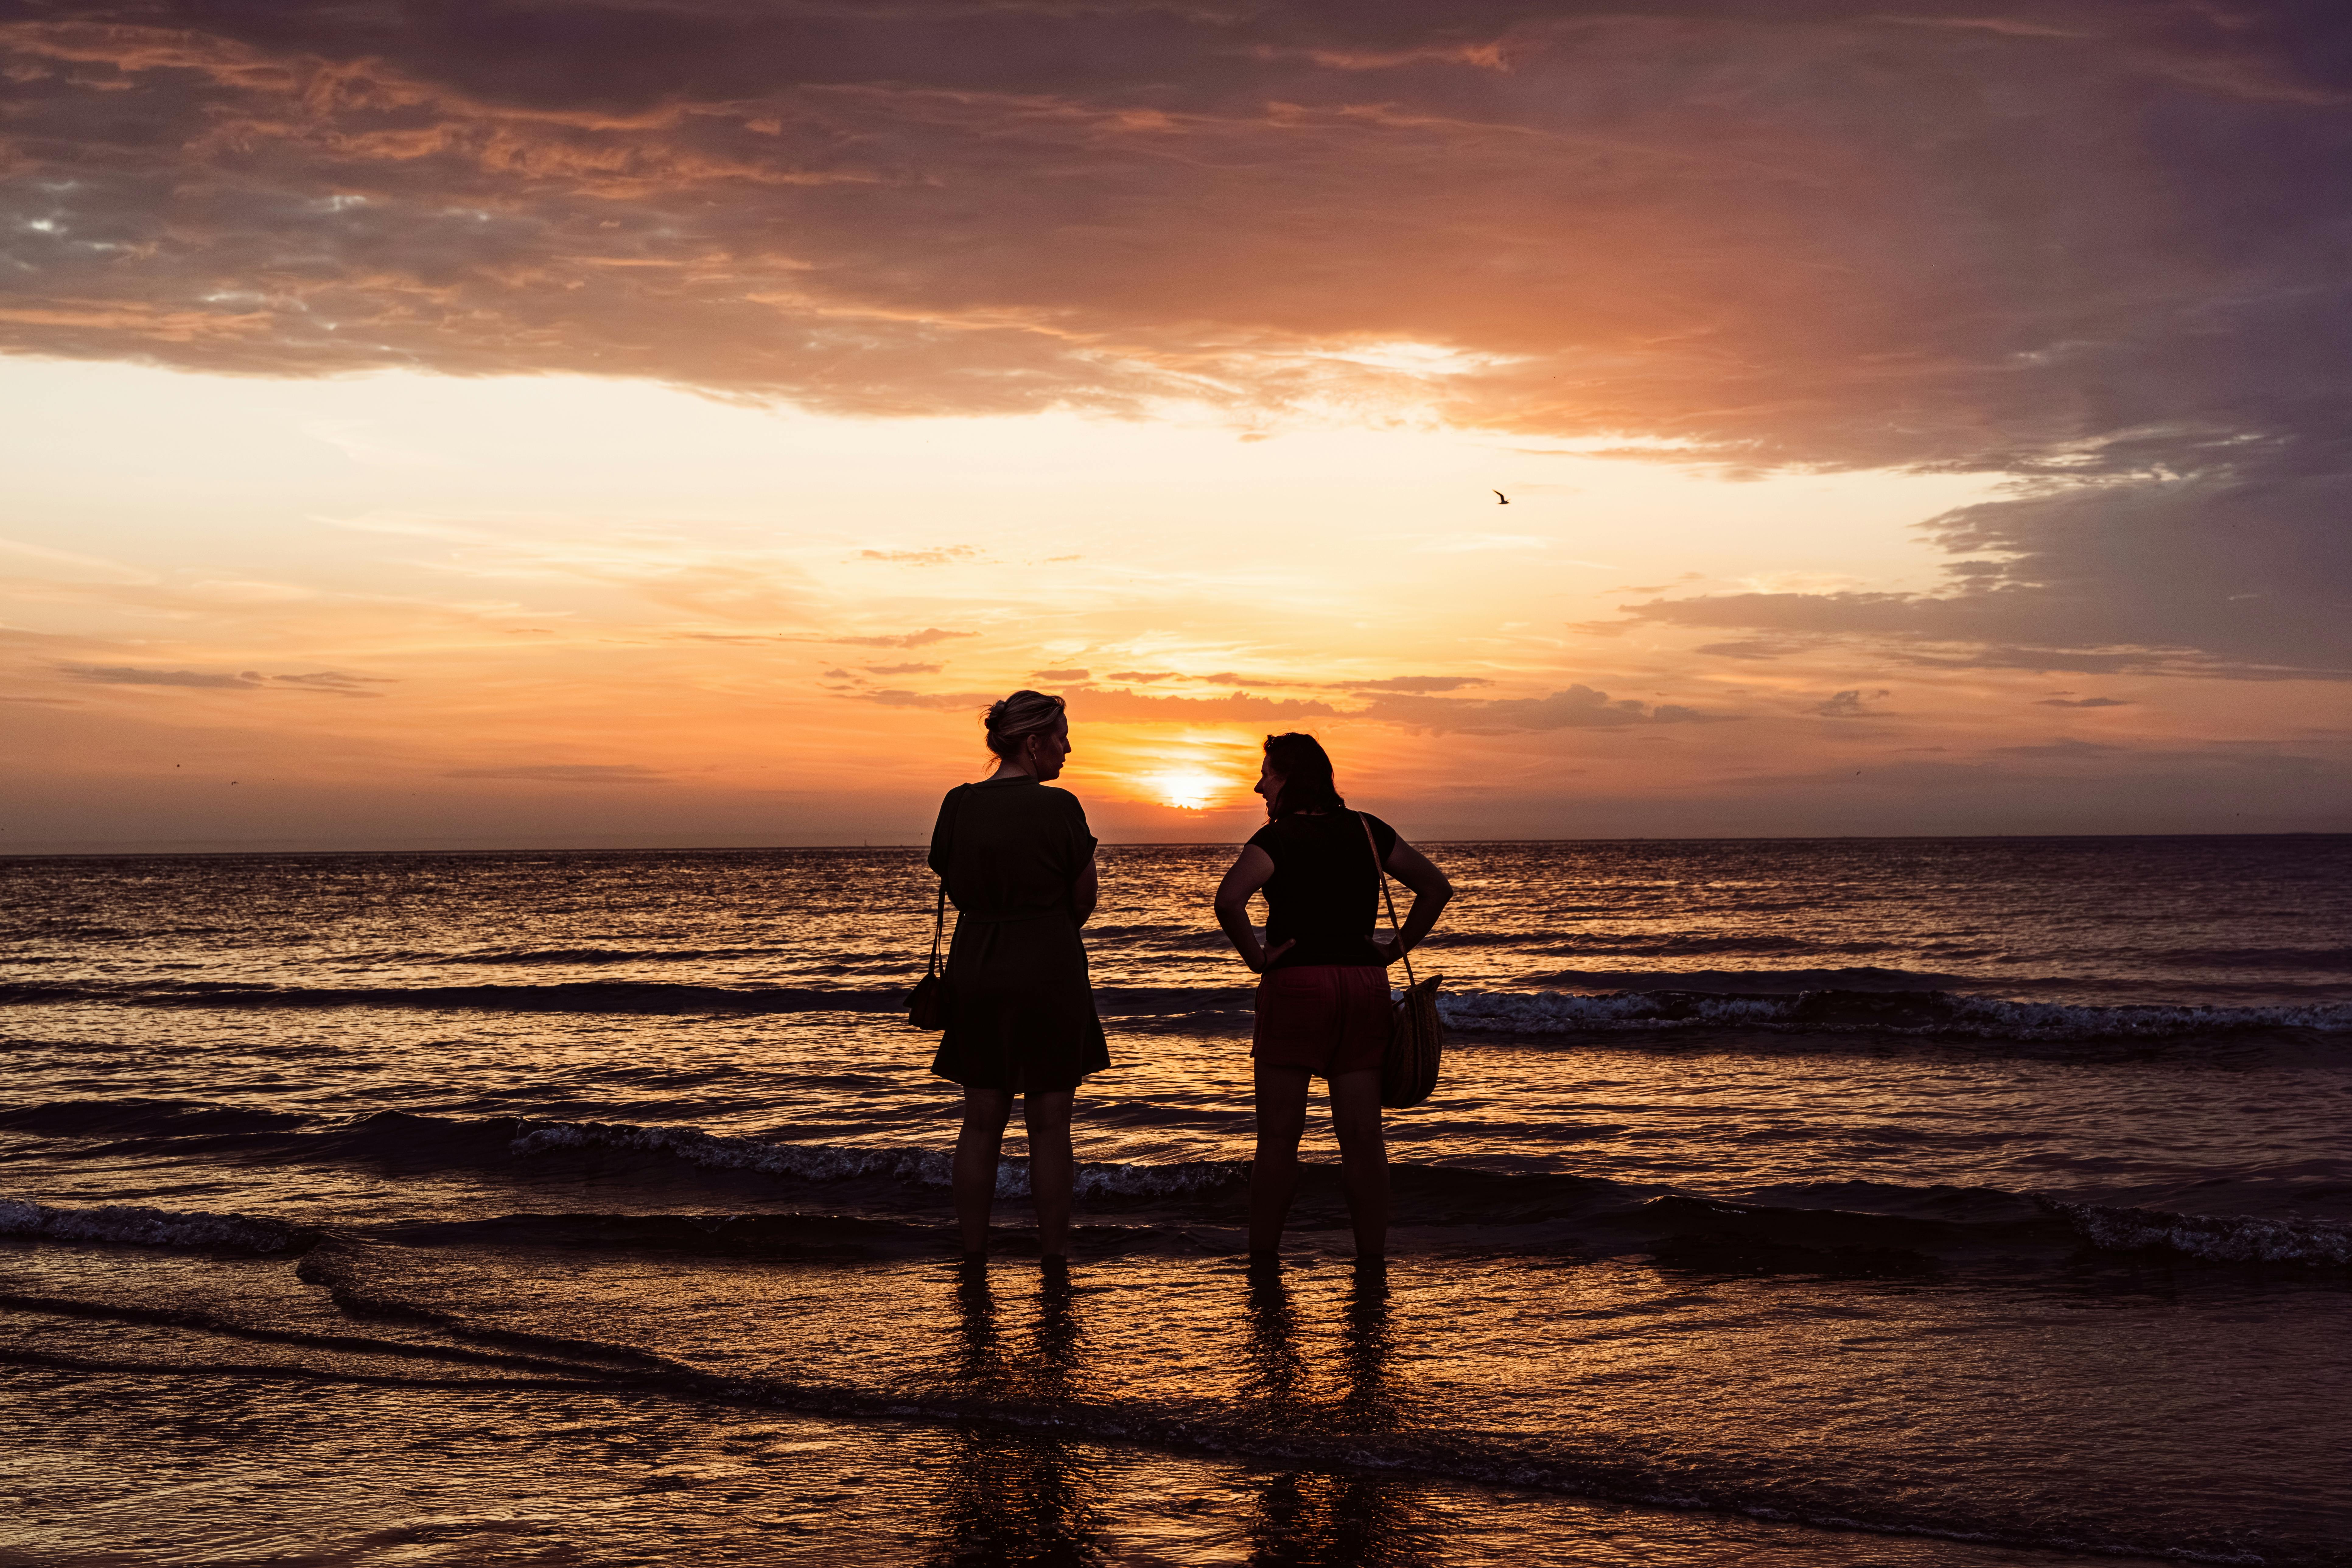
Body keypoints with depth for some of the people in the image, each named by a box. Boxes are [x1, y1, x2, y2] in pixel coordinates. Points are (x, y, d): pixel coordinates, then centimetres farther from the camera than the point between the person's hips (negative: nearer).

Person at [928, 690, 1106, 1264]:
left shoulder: (958, 805, 1)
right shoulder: (1059, 808, -11)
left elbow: (955, 890, 10)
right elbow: (1084, 902, -2)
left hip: (975, 970, 4)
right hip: (1048, 970, -4)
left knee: (982, 1121, 11)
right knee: (1049, 1125, 4)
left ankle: (972, 1255, 14)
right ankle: (1054, 1252, 8)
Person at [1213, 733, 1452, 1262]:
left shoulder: (1277, 838, -7)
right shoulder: (1367, 831, 9)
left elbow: (1228, 900, -24)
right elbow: (1437, 887, 12)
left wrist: (1256, 956, -11)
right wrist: (1398, 948, 13)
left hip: (1296, 984, -5)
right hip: (1364, 984, 5)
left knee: (1279, 1136, 2)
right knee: (1362, 1135, 6)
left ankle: (1262, 1261, 5)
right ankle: (1373, 1259, 7)